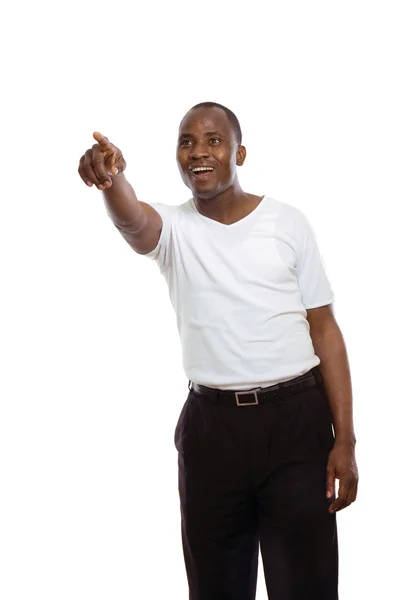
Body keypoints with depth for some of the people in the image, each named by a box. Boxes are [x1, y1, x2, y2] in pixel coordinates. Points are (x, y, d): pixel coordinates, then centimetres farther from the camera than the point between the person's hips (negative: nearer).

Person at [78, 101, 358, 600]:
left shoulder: (288, 222, 2)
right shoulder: (173, 227, 3)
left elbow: (324, 329, 2)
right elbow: (134, 222, -23)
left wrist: (344, 439, -5)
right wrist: (112, 182, -48)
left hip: (296, 416, -1)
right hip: (211, 425, 1)